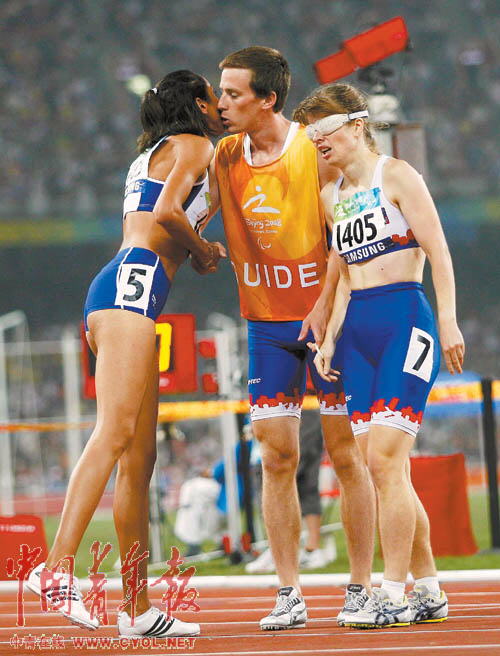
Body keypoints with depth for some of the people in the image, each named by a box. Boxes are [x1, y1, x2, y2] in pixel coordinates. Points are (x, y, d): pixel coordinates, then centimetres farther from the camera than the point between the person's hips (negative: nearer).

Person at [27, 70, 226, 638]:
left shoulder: (152, 153, 31)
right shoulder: (195, 145, 4)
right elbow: (166, 213, -11)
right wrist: (201, 250, 3)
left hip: (112, 293, 10)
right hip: (135, 280, -10)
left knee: (140, 455, 5)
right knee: (115, 434, -22)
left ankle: (137, 607, 3)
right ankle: (57, 569, -36)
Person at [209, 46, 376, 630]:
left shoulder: (315, 150, -10)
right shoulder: (225, 156, 4)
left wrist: (324, 307, -15)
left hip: (327, 316, -4)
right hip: (267, 321, 4)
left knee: (346, 455, 0)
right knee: (276, 459, 0)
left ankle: (361, 589, 6)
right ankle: (289, 596, 4)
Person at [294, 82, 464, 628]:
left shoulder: (395, 175, -1)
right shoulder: (331, 197, 18)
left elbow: (437, 251, -6)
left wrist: (448, 322, -14)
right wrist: (330, 338, 11)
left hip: (404, 321, -7)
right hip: (357, 331, 7)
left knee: (385, 459, -16)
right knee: (383, 468, 2)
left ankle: (393, 594, -15)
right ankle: (428, 591, 10)